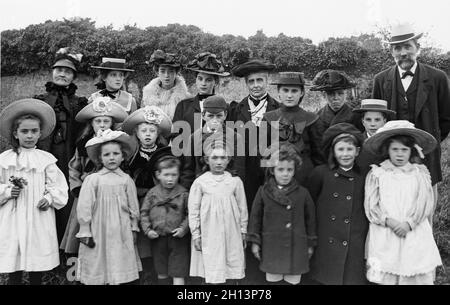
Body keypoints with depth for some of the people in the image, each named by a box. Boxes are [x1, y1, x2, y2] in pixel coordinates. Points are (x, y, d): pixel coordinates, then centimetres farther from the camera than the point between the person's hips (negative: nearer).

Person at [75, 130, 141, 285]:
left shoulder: (126, 180, 1)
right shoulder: (92, 179, -4)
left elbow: (133, 206, 8)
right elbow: (84, 207, -3)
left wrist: (134, 228, 9)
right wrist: (85, 232, -3)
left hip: (121, 234, 1)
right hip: (98, 233, -1)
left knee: (120, 274, 5)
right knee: (97, 273, 5)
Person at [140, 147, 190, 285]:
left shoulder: (183, 193, -6)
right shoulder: (152, 193, 0)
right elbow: (144, 213, 4)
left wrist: (184, 228, -15)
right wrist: (147, 230, -6)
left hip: (178, 238, -2)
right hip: (158, 238, 3)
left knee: (178, 274, 0)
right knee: (161, 274, 18)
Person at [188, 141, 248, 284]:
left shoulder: (235, 181, 0)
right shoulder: (200, 182, -4)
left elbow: (242, 208, 7)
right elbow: (193, 210, 0)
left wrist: (243, 232, 9)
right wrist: (196, 235, -1)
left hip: (231, 235, 2)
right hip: (209, 237, -2)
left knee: (232, 272, 10)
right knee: (212, 275, 0)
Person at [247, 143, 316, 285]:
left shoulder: (302, 193, -1)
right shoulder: (263, 191, -1)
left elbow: (310, 218, 7)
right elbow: (255, 216, 4)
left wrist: (310, 244, 9)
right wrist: (254, 241, 3)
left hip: (296, 248, 0)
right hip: (271, 248, 0)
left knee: (293, 280, 8)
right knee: (272, 279, 9)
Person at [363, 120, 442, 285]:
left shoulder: (420, 173, 8)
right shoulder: (376, 174, 5)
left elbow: (425, 203, 0)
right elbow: (371, 206, 0)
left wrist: (409, 223, -13)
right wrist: (389, 221, -14)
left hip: (415, 236, 1)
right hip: (385, 237, -1)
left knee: (418, 277, 0)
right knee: (385, 277, -1)